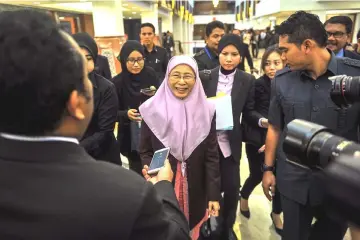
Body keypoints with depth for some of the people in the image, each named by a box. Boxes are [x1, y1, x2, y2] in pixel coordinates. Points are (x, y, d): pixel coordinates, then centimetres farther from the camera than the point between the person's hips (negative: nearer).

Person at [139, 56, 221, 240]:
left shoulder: (206, 110, -6)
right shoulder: (152, 109, -9)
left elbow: (211, 156, -5)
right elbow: (145, 151, -1)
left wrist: (214, 194, -6)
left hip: (195, 190, 1)